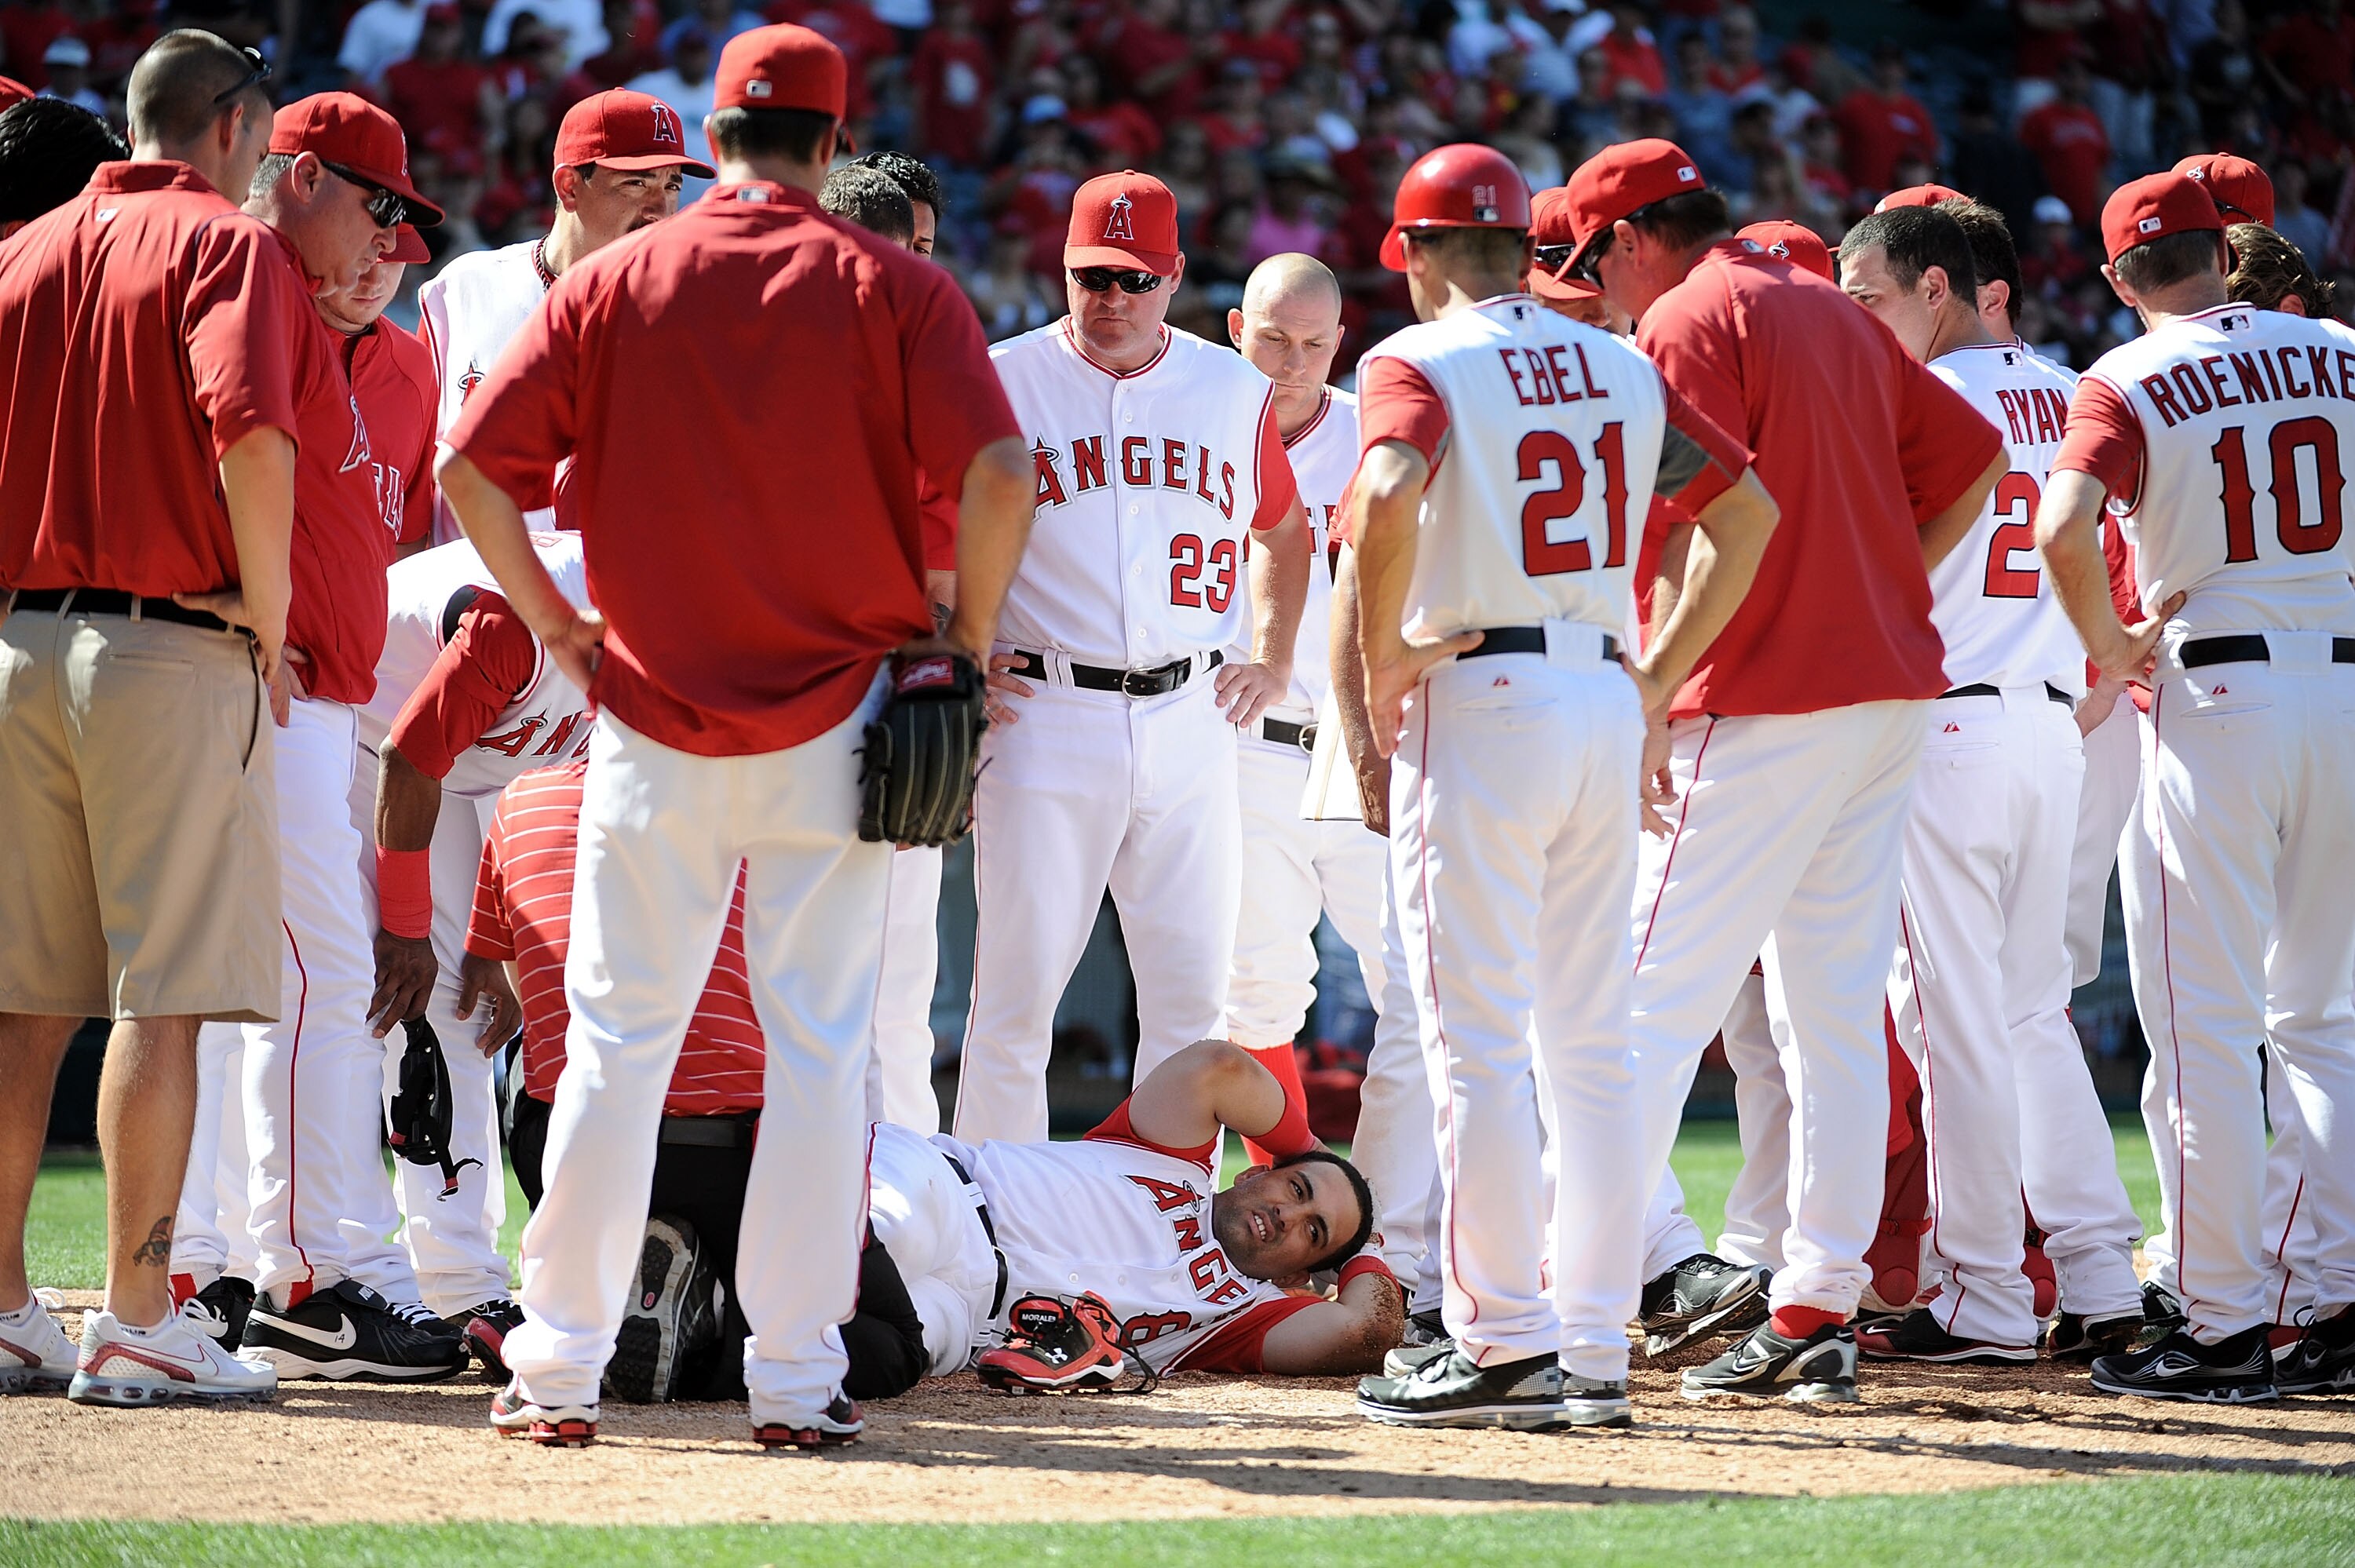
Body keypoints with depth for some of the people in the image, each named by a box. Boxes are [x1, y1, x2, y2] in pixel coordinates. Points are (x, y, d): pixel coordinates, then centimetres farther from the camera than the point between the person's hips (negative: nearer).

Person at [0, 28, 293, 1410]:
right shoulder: (232, 245, -4)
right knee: (163, 995, -5)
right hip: (175, 652, -6)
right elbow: (250, 430, -20)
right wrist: (267, 612, -11)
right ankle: (137, 1325, -7)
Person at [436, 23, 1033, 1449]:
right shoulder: (895, 288, -2)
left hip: (654, 718, 1)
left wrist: (558, 628, 7)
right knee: (820, 1050, 5)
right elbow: (998, 472, -14)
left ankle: (560, 1368, 8)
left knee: (616, 1046, 7)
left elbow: (474, 467, -3)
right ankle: (799, 1374, 4)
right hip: (836, 719, -1)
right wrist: (966, 637, -1)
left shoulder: (612, 285, 2)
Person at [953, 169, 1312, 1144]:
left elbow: (1283, 530, 26)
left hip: (1188, 724, 3)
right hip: (1045, 720, -3)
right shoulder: (1001, 383, -1)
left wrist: (1273, 661, 17)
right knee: (1015, 994, -5)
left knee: (1192, 998, 4)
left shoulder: (1235, 393, 9)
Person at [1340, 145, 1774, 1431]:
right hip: (1605, 703, 6)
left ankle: (1504, 1344, -5)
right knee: (1589, 1044, 10)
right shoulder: (1620, 368, 14)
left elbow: (1390, 493, -25)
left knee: (1477, 1037, -3)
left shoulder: (1417, 362, -5)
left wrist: (1379, 659, -13)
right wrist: (1662, 673, 16)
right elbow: (1749, 509, 17)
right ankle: (1598, 1355, 10)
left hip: (1478, 700, -6)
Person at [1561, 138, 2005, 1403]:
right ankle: (1817, 1315, 8)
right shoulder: (1837, 314, 18)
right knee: (1837, 1018, 8)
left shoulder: (1688, 320, -7)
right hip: (1891, 689, 8)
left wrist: (1656, 705, -16)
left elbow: (1707, 530, -18)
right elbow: (1975, 460, 20)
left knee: (1657, 1002, -8)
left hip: (1764, 705, -8)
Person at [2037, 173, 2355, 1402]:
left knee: (2202, 1028, -1)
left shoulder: (2127, 381, -5)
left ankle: (2225, 1327, -3)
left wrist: (2109, 644, -6)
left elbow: (2063, 527, -21)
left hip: (2214, 697, -4)